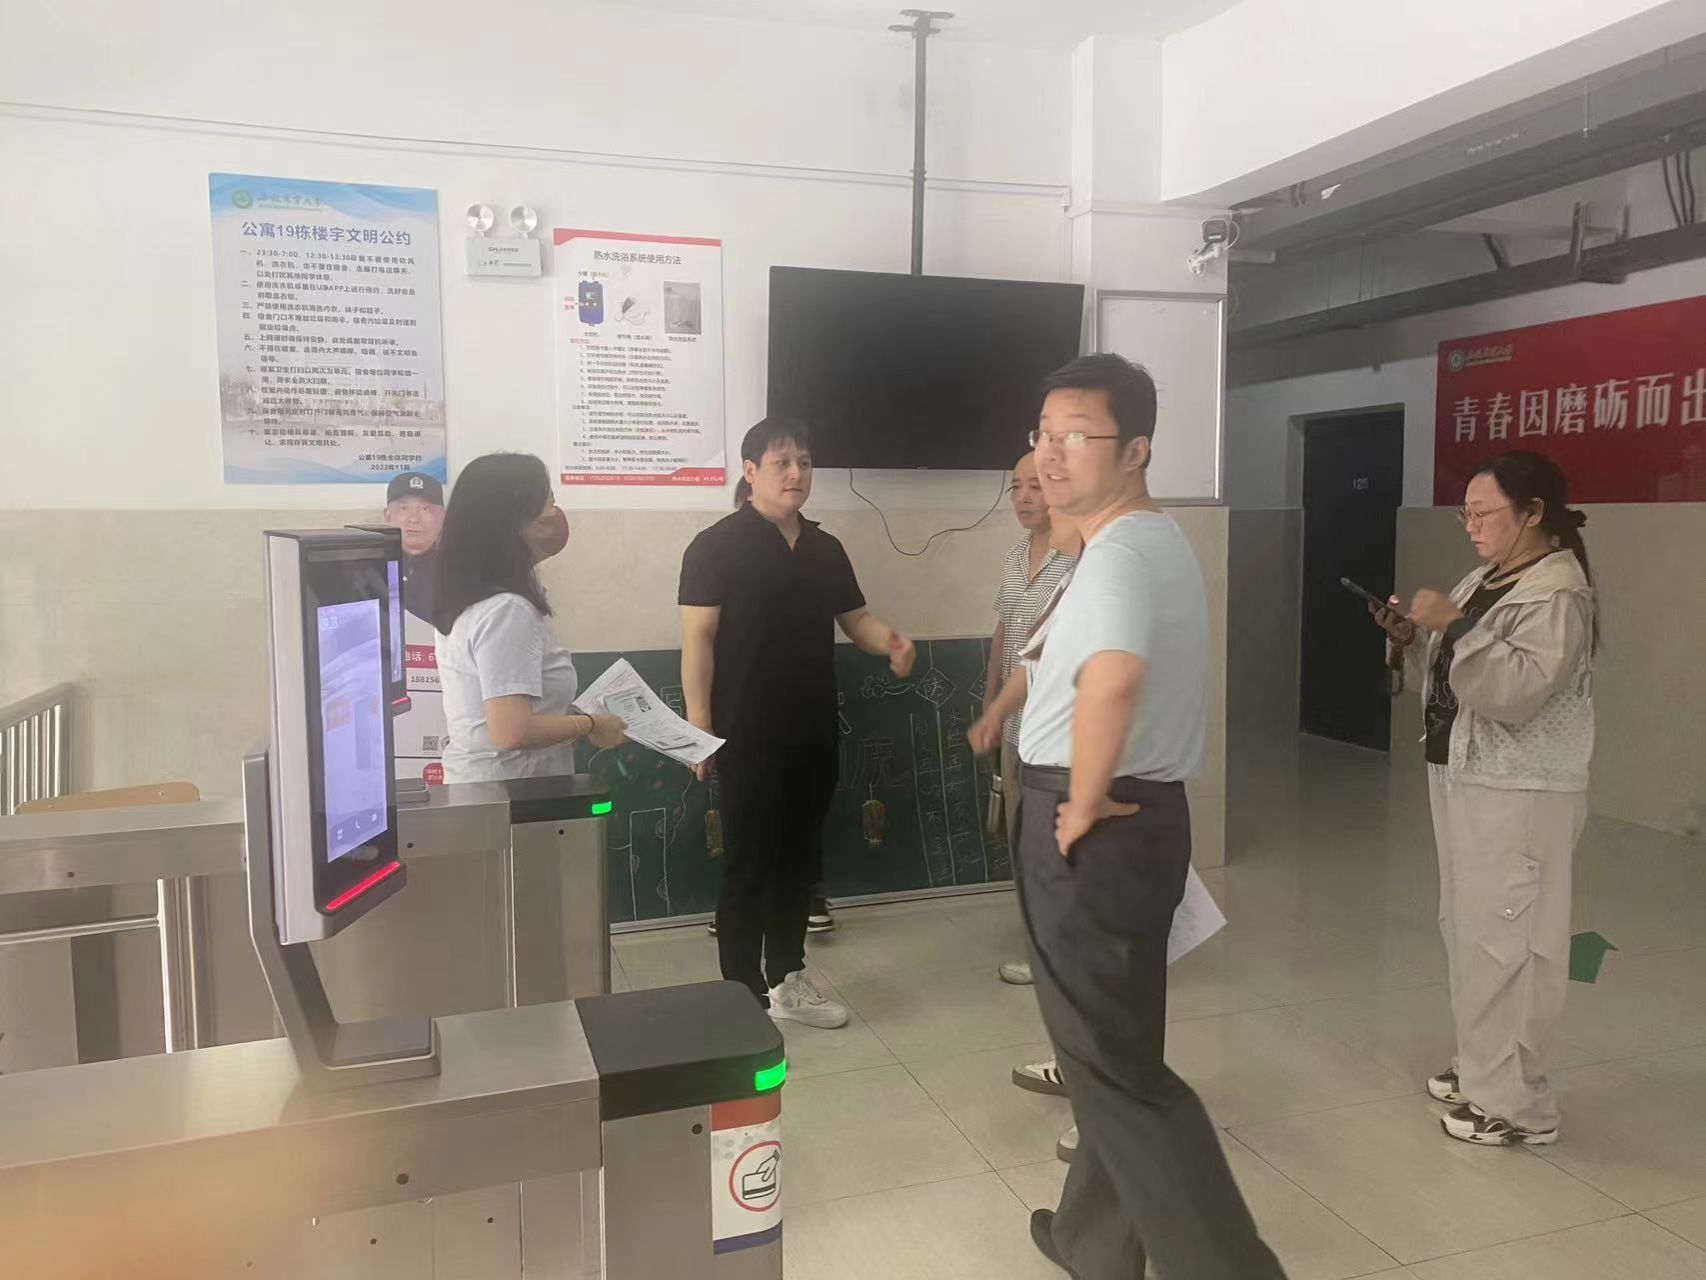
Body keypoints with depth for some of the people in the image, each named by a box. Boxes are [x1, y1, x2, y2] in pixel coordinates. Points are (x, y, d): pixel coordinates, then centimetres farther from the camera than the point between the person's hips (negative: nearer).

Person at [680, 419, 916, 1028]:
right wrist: (699, 725, -17)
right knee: (749, 864, 0)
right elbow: (698, 638, -11)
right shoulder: (717, 546, -7)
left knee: (800, 860, 14)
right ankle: (744, 995, 12)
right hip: (749, 737, -6)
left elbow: (855, 619, 16)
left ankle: (786, 981, 29)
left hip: (814, 734, 6)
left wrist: (891, 641, -7)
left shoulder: (825, 550, 11)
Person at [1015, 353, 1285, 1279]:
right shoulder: (1161, 541, 12)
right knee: (1115, 1047, 21)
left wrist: (1083, 805, -24)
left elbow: (1111, 680, -40)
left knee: (1112, 1066, 1)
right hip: (1139, 814, 10)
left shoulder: (1117, 551, -21)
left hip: (1093, 833, -10)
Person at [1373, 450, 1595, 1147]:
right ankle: (1482, 1067, 31)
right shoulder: (1487, 579, 13)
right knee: (1467, 929, 17)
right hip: (1463, 778, 10)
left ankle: (1516, 1102, 7)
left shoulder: (1558, 592, -15)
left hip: (1518, 796, -10)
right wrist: (1412, 637, 2)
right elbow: (1455, 672, 18)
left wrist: (1452, 625, -27)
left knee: (1504, 940, -4)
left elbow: (1514, 690, -27)